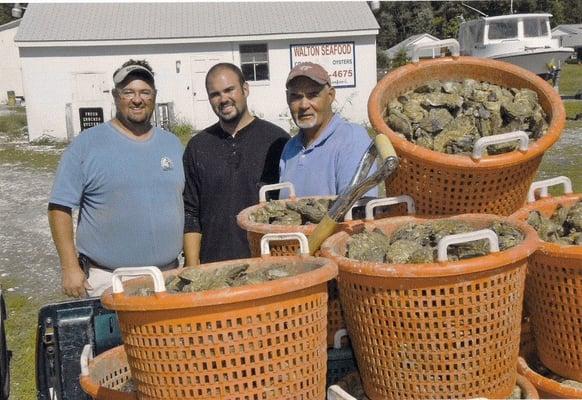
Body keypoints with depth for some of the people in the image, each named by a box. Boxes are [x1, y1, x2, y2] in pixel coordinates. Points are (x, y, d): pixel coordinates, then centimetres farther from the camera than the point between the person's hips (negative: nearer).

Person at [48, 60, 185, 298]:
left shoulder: (172, 144, 10)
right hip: (106, 281, -4)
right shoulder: (86, 144, -4)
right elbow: (60, 207, -6)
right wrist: (70, 268, -11)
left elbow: (187, 206, 16)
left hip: (167, 277, 4)